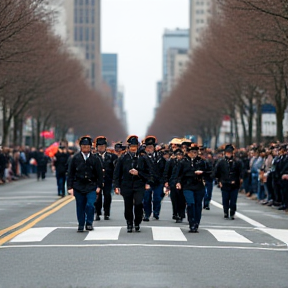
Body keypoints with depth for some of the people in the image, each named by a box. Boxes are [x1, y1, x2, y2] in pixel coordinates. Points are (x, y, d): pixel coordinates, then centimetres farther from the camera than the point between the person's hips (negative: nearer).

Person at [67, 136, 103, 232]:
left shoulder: (95, 159, 4)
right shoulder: (75, 158, 2)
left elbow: (99, 173, 7)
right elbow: (70, 173, 4)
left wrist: (99, 186, -1)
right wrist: (70, 187, -2)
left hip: (91, 186, -1)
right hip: (78, 187, 1)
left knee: (90, 205, -13)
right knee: (80, 207, 5)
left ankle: (89, 223, 4)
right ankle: (81, 225, 17)